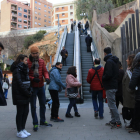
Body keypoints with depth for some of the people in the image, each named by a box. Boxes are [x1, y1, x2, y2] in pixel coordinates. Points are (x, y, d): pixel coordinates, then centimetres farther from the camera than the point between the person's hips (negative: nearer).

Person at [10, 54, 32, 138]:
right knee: (20, 112, 0)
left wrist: (29, 91, 5)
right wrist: (27, 92, -17)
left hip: (25, 94, 8)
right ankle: (19, 131, 11)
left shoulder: (24, 68, 17)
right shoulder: (17, 69, -11)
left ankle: (23, 129, 22)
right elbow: (19, 83, -18)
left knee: (26, 111, 10)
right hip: (20, 94, -8)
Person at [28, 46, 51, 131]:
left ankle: (43, 121, 32)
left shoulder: (41, 61, 4)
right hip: (32, 87, -5)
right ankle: (35, 123, 17)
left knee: (43, 104, 15)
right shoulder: (27, 62, -10)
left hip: (41, 86, 5)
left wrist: (47, 78, -17)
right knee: (33, 106, 5)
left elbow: (45, 71, 3)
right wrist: (33, 79, -25)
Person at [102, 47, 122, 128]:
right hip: (114, 85, 10)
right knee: (112, 104, 15)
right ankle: (113, 121, 23)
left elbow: (108, 74, -25)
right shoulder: (115, 61, 15)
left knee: (112, 105, -5)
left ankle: (118, 122, 0)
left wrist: (103, 78, -7)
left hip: (110, 86, -10)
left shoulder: (109, 61, -15)